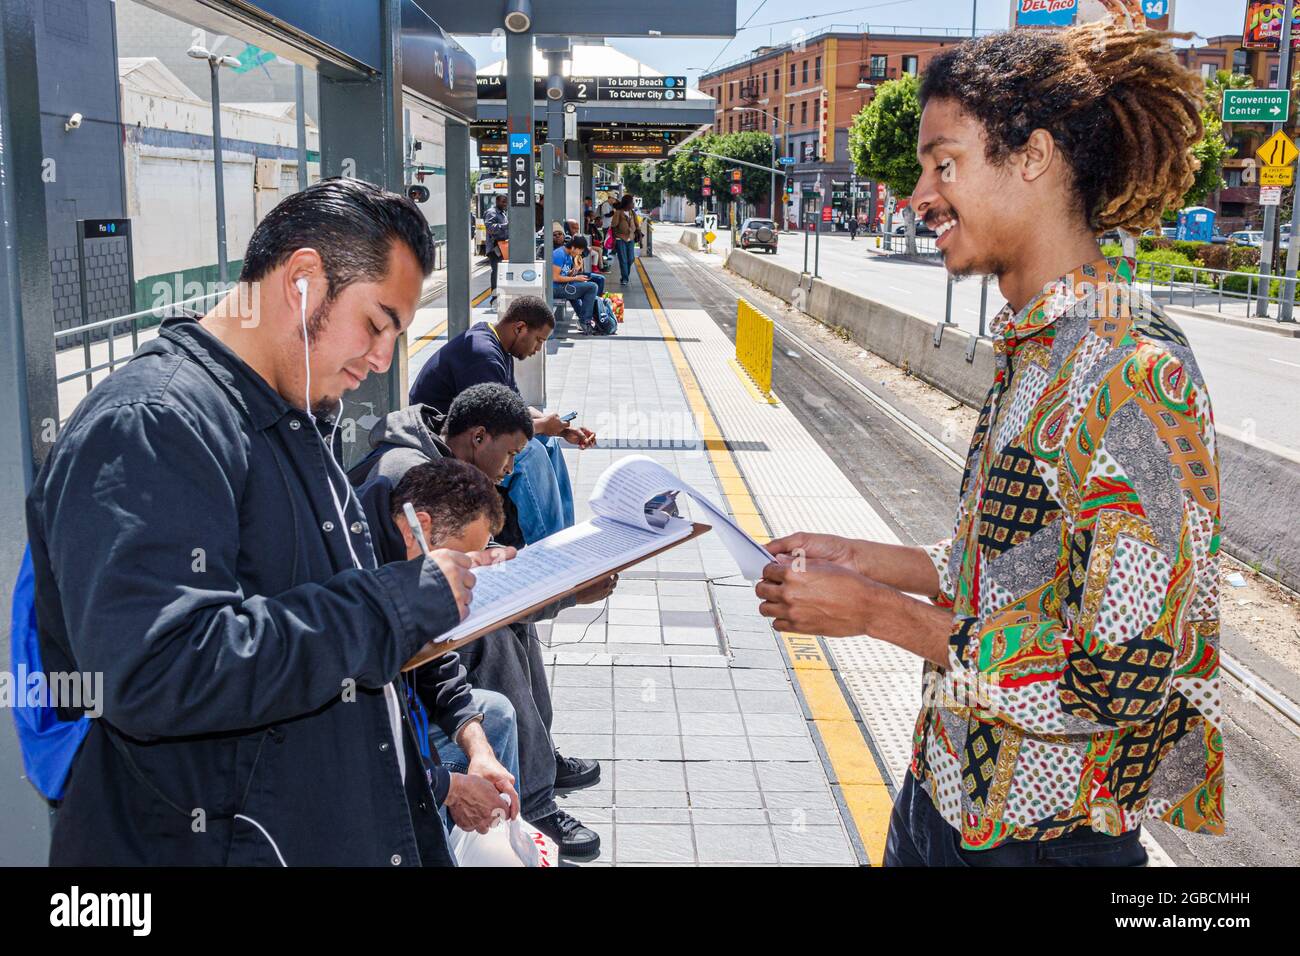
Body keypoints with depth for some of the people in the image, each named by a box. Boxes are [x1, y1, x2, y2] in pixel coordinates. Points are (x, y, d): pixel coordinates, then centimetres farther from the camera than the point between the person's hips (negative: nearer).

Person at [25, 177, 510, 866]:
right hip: (208, 841, -9)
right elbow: (156, 673, -34)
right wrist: (398, 600, -25)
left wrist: (426, 783, 17)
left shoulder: (296, 429, 13)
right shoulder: (148, 428, -20)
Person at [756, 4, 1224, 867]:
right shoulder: (1037, 345, 4)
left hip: (1041, 835, -8)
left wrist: (880, 613, -20)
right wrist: (871, 562, 4)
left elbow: (1120, 682, -26)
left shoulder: (1132, 373, -24)